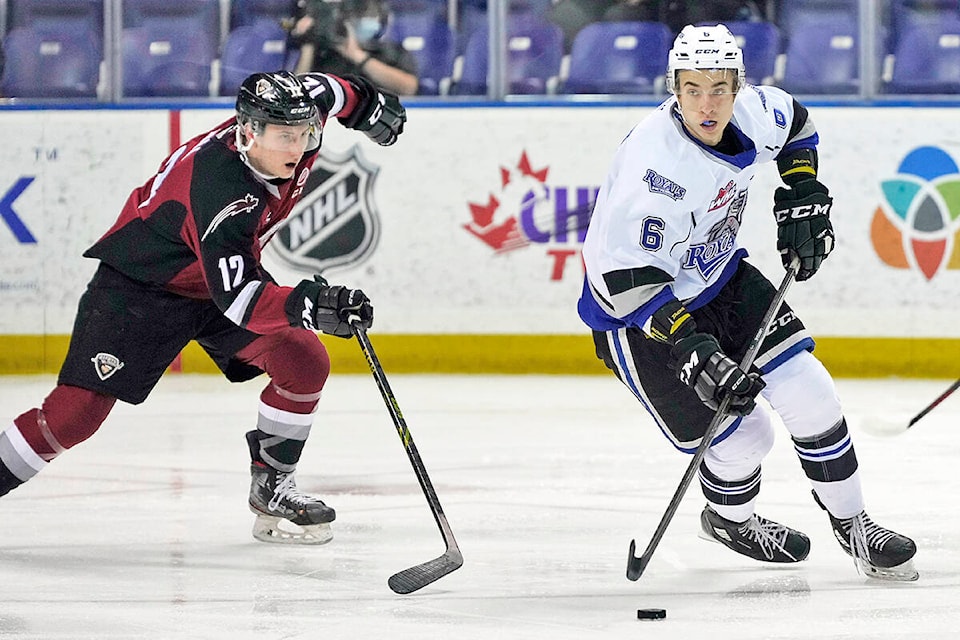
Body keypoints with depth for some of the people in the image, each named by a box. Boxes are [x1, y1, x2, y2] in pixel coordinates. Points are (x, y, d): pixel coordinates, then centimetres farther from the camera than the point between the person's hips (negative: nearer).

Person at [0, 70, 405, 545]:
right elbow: (238, 299, -44)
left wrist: (368, 104, 19)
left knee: (305, 362, -9)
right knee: (77, 412, -16)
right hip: (140, 285, -8)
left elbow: (325, 92, 9)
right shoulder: (218, 190, -39)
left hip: (229, 269, 8)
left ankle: (271, 486, 7)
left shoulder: (290, 121, -17)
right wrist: (309, 305, -55)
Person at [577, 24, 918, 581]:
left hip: (720, 277, 6)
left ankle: (851, 523, 17)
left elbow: (796, 126, 13)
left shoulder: (754, 114, -15)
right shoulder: (653, 164, -35)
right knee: (743, 436, -5)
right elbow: (627, 280, -33)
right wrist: (693, 351, -37)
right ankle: (729, 520, 29)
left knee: (807, 391, -3)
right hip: (636, 312, -6)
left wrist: (804, 197, 3)